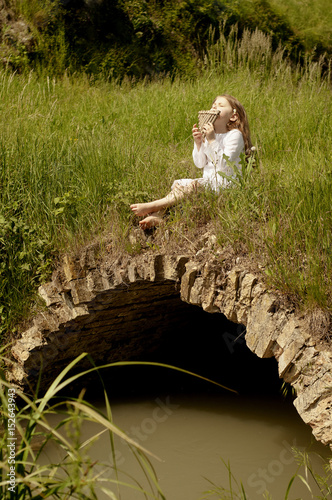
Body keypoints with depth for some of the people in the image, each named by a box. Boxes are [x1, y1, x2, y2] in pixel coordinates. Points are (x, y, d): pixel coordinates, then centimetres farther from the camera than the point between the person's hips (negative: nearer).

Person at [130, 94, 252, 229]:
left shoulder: (235, 135, -9)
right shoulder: (208, 134, 14)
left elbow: (224, 165, -21)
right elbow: (200, 164, 10)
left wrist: (212, 141, -25)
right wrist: (198, 143, -5)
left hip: (225, 184, -8)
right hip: (208, 181, 8)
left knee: (194, 185, -29)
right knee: (178, 184, -10)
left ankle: (153, 206, -33)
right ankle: (157, 216, -27)